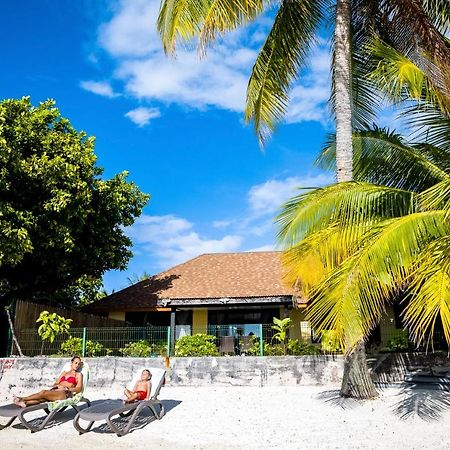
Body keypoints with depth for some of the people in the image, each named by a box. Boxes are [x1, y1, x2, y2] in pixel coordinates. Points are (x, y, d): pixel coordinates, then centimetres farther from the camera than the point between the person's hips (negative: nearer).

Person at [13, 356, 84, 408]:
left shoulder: (79, 374, 15)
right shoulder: (64, 373, 30)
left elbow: (79, 388, 1)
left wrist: (68, 389, -14)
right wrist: (58, 386, -1)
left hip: (65, 394, -5)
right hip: (55, 391, 5)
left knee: (44, 392, -30)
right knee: (42, 399, -32)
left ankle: (22, 399, -30)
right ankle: (25, 403, -51)